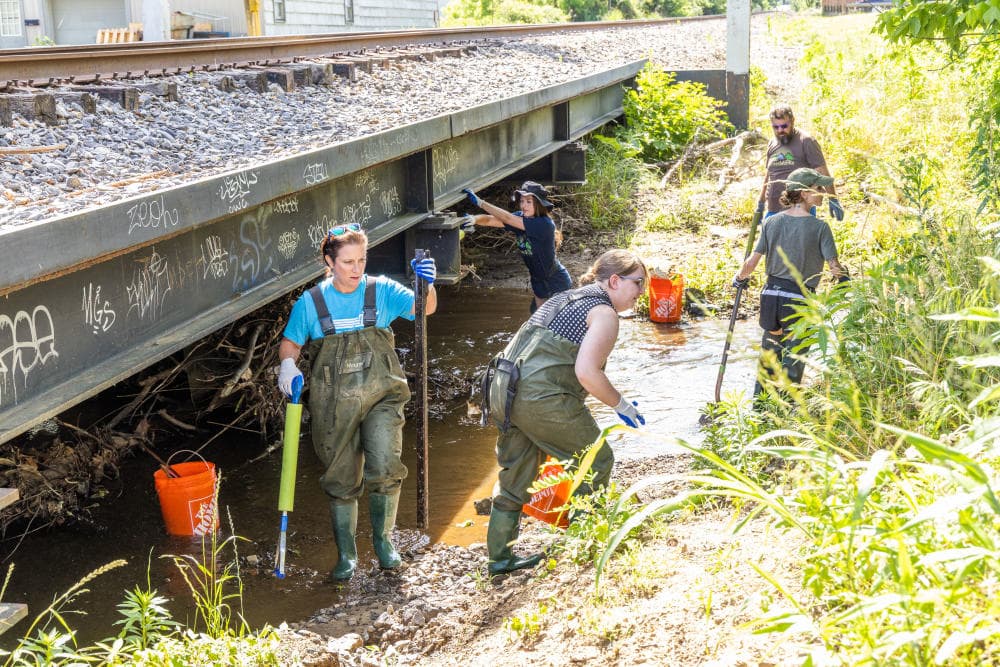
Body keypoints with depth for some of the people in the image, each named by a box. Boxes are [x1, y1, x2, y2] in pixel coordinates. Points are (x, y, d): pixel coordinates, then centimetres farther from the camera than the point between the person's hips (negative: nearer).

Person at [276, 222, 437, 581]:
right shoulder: (311, 302, 0)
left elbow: (423, 308, -12)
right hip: (334, 403, 1)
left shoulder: (381, 291, -2)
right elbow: (290, 342, 9)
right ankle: (346, 553, 27)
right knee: (341, 479, 9)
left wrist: (427, 285, -34)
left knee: (385, 467, -17)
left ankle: (383, 539, 8)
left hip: (381, 395, -1)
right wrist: (288, 365, -13)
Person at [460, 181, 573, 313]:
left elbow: (507, 219, -34)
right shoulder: (521, 218, -7)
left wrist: (479, 202, -36)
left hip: (557, 283, -7)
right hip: (539, 282, 7)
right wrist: (474, 219, -39)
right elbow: (491, 220, -17)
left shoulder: (544, 224, -29)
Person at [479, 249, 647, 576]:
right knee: (597, 461, 10)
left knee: (515, 475, 18)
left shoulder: (562, 298, 24)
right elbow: (586, 372, -16)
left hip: (502, 390, 9)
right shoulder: (604, 312, -3)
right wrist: (621, 405, -3)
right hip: (541, 398, -8)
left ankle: (499, 556, 23)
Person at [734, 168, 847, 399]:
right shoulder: (819, 227, -11)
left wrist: (739, 278, 20)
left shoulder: (773, 222, 1)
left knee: (769, 354, 24)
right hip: (799, 298, -4)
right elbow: (834, 267, -11)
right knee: (792, 362, 12)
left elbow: (752, 262, 0)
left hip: (770, 295, 5)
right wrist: (844, 278, 10)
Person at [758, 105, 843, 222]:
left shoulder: (806, 142, -6)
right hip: (773, 211, 6)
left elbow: (822, 172, -8)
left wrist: (833, 200, -11)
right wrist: (761, 202, 24)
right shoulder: (772, 144, 12)